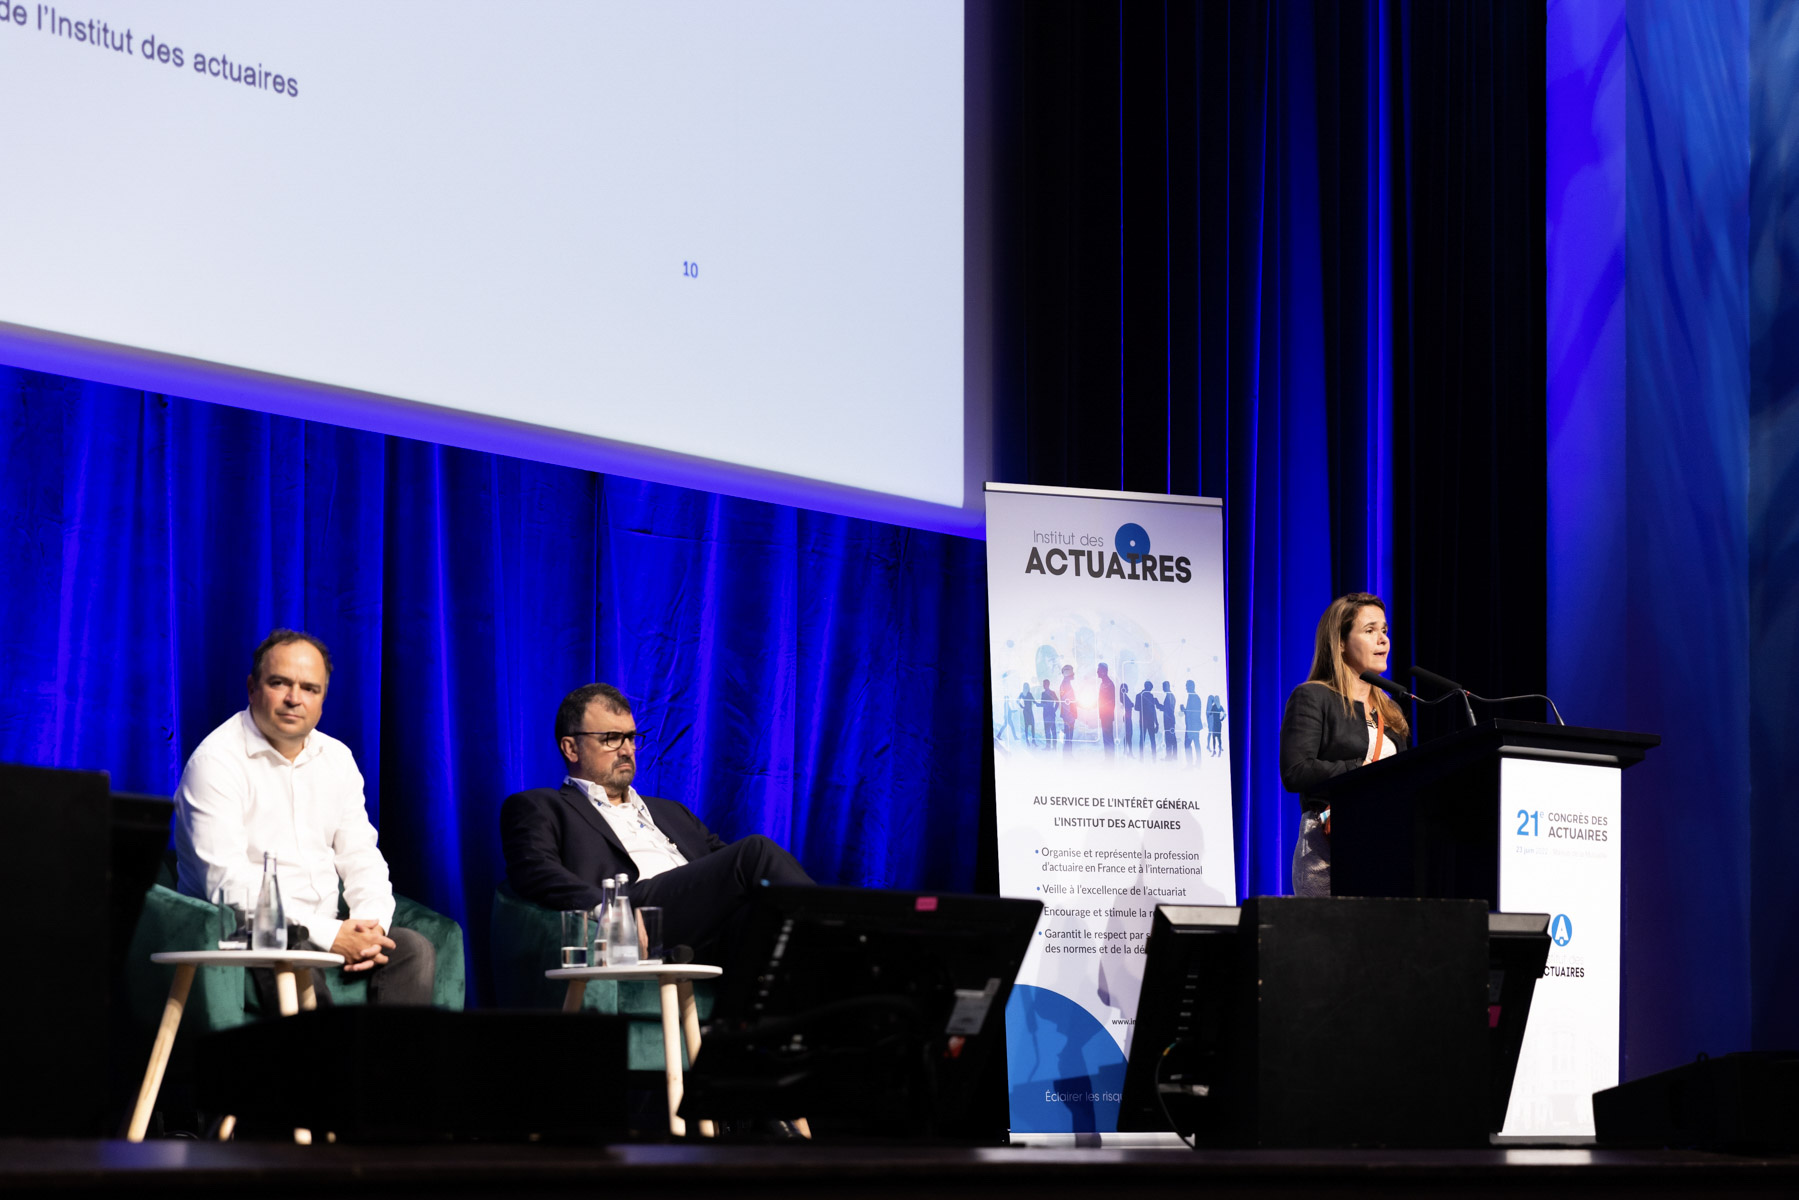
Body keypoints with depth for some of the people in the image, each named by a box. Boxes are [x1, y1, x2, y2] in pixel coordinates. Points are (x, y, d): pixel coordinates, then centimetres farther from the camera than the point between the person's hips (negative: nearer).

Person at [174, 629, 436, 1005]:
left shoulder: (336, 759, 15)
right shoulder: (216, 761, -8)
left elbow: (360, 856, 15)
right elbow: (227, 882, -18)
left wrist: (371, 922, -9)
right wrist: (328, 935, -22)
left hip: (327, 930, 6)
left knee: (414, 949, -20)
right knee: (296, 957, -38)